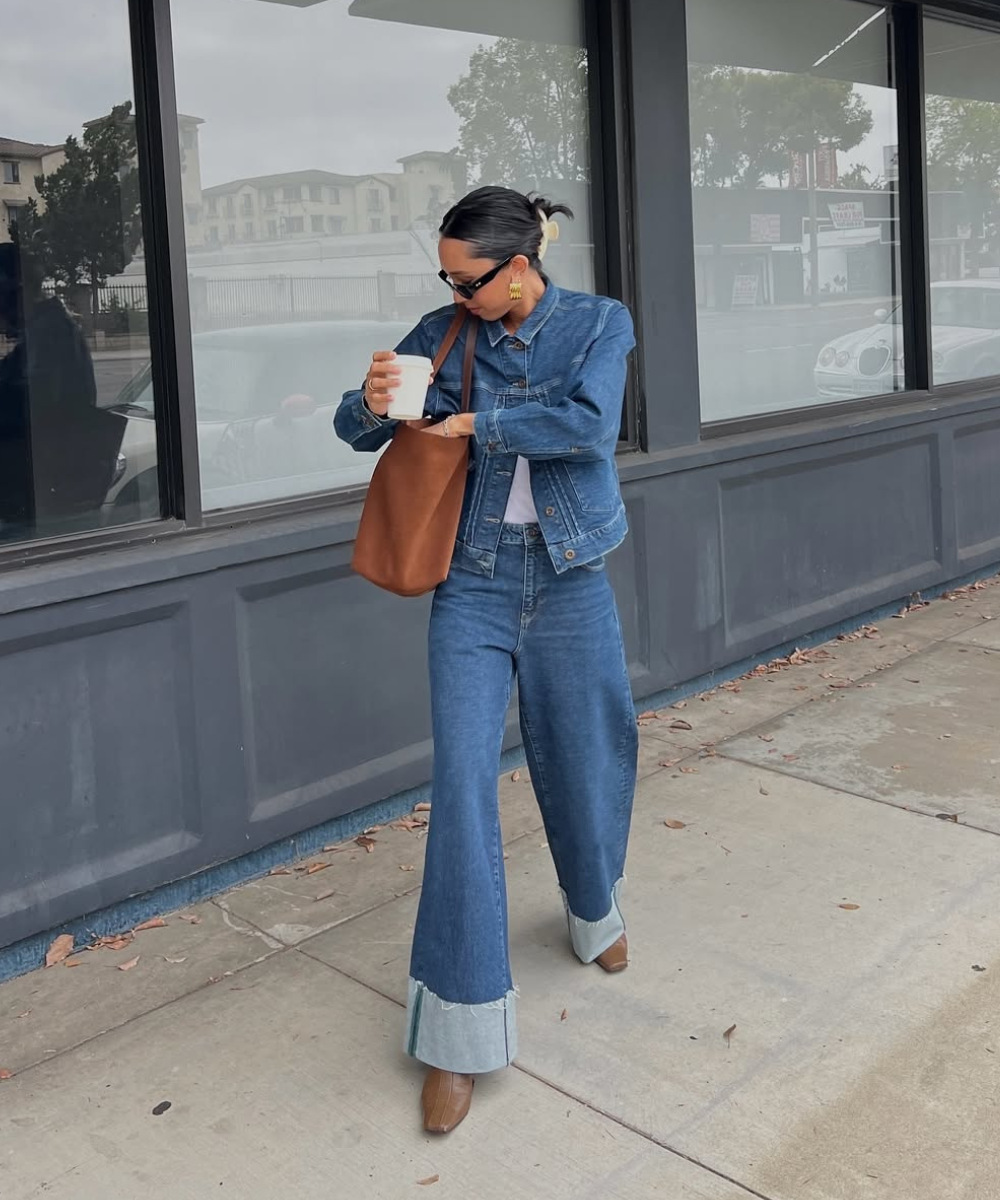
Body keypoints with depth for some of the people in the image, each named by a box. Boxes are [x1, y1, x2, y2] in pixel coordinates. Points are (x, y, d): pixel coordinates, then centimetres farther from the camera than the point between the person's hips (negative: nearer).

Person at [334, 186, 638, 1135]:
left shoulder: (599, 324, -3)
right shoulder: (445, 335, -1)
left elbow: (590, 423, -21)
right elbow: (354, 431, 3)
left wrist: (474, 424, -16)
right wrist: (375, 402, -20)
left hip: (569, 582, 0)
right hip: (473, 585, 0)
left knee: (584, 763, 13)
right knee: (461, 782, -8)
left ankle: (595, 912, 47)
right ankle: (460, 1026, 1)